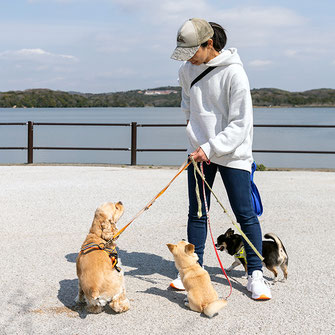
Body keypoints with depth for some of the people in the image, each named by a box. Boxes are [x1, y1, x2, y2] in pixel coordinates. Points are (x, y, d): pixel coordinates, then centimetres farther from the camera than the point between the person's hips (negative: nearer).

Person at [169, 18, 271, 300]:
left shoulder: (234, 73, -18)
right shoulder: (187, 70, 1)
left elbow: (241, 124, -18)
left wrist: (211, 148, -23)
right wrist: (197, 141, 11)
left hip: (233, 154, -5)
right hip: (200, 151, 5)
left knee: (245, 213, -1)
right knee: (197, 213, 7)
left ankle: (255, 274, 10)